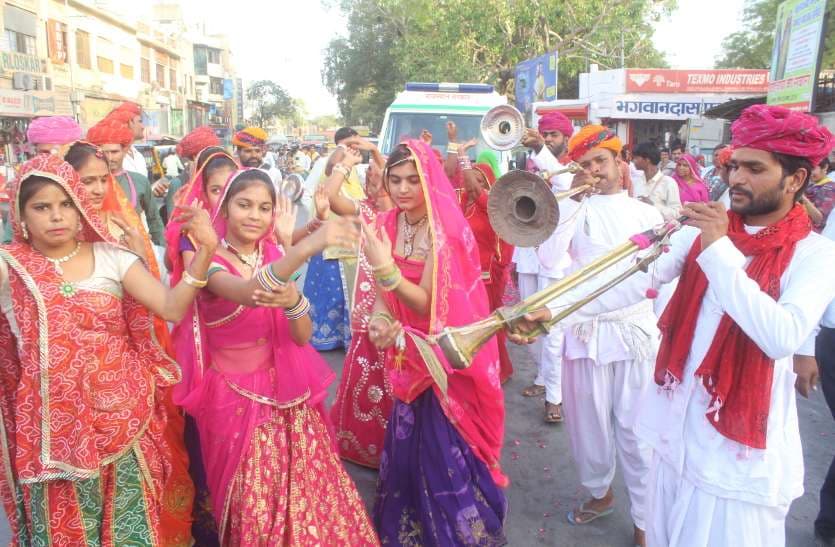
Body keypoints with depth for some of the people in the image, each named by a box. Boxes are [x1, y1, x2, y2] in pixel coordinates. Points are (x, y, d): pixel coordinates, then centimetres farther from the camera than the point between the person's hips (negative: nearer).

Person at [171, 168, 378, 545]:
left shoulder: (276, 256, 2)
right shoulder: (210, 261, -12)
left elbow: (303, 336, -6)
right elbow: (248, 293, -37)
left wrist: (293, 300, -30)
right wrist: (308, 246, -53)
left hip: (285, 392, 4)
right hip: (235, 397, -4)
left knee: (313, 493, 2)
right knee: (253, 505, -1)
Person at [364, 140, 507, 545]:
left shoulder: (445, 230, -21)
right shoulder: (388, 225, -2)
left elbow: (426, 303, -23)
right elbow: (383, 290, 2)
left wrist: (387, 268, -38)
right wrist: (379, 322, -19)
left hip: (446, 357, -6)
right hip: (409, 354, 6)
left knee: (445, 450, 5)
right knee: (408, 444, 19)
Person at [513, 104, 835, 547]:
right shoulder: (705, 229, 2)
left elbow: (782, 338, -27)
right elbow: (638, 277, -9)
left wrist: (719, 249, -26)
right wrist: (555, 308, -22)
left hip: (741, 452, -4)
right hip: (676, 433, 4)